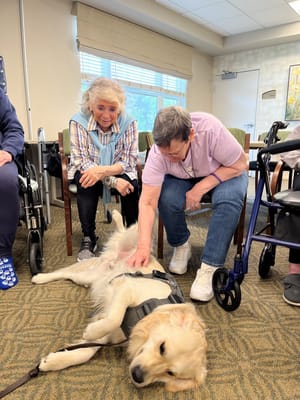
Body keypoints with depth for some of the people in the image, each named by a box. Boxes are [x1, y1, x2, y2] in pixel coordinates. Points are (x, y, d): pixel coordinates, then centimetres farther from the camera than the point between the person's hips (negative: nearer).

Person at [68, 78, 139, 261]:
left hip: (118, 172, 1)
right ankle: (89, 238, -19)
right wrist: (113, 181, -33)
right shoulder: (78, 122, -17)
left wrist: (102, 171, -36)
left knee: (130, 184, -30)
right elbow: (82, 162, -19)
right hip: (88, 171, 0)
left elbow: (129, 162, -17)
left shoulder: (129, 123, -16)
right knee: (86, 183, -33)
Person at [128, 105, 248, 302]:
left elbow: (240, 164, -23)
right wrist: (144, 245, -40)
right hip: (183, 179, 2)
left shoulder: (211, 129, -35)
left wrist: (201, 187, -30)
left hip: (226, 173, -1)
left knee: (229, 199, -34)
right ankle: (181, 246, -1)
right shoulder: (158, 152, -28)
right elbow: (147, 202, -30)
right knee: (167, 198, -29)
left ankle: (209, 268, -23)